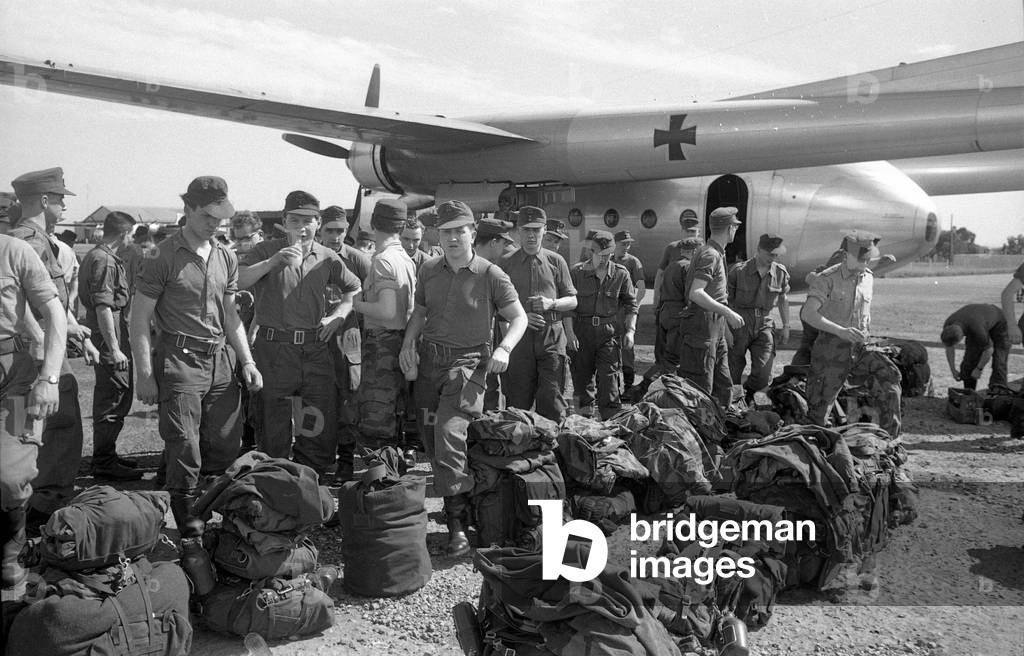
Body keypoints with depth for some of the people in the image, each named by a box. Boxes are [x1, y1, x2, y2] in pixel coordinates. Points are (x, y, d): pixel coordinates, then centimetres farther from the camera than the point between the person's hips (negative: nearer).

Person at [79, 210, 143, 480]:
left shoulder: (95, 256, 17)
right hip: (110, 336, -11)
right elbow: (103, 306, -22)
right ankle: (104, 463, 4)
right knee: (112, 400, -4)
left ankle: (106, 455, 27)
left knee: (118, 396, 17)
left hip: (112, 337, 11)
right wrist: (114, 348, -23)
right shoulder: (104, 260, -16)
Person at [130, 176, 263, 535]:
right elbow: (139, 319, -6)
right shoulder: (164, 257, -6)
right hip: (178, 360, -5)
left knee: (228, 443, 6)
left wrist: (247, 362, 11)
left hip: (219, 360, 6)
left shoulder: (226, 257, 11)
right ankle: (184, 514, 13)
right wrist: (144, 375, -11)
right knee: (184, 446, -4)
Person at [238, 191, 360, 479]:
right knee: (274, 426, 7)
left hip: (316, 350, 3)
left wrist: (338, 315, 7)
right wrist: (274, 261, -24)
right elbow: (238, 281, -15)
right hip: (274, 349, -3)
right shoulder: (267, 250, 0)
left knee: (323, 427, 4)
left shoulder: (328, 258, 9)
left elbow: (354, 289, 23)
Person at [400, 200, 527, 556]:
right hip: (428, 358, 6)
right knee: (428, 434, 9)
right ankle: (456, 495, 30)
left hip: (468, 360, -6)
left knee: (450, 432, -21)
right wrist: (408, 343, 4)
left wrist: (504, 348, -18)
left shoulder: (491, 275, -5)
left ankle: (457, 520, -14)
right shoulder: (428, 270, 8)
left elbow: (519, 317, -1)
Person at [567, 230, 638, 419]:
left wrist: (630, 330, -1)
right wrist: (569, 331, -9)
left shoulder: (621, 274, 1)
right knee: (581, 376, 10)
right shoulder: (576, 272, -3)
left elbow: (630, 304, 10)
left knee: (609, 377, -7)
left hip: (609, 332, 0)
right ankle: (585, 416, 29)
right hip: (581, 331, 0)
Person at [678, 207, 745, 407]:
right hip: (702, 328, -10)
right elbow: (695, 293, -25)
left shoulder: (717, 253, 16)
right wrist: (728, 313, -24)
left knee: (723, 389, 12)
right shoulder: (710, 255, -15)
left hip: (716, 331, 10)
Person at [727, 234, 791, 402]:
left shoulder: (781, 272, 2)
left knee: (763, 376, -7)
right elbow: (726, 301, -3)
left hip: (764, 324, 2)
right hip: (739, 324, -2)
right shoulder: (739, 271, -8)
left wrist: (786, 326, 17)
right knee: (733, 374, 3)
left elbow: (783, 300, 16)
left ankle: (748, 391, 24)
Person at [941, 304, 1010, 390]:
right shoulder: (948, 326, -27)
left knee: (998, 364, -14)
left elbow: (989, 350, -26)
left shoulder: (977, 330, -45)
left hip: (998, 323, -5)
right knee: (969, 361, -3)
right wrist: (952, 370, -2)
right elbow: (949, 349, -7)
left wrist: (979, 369, -14)